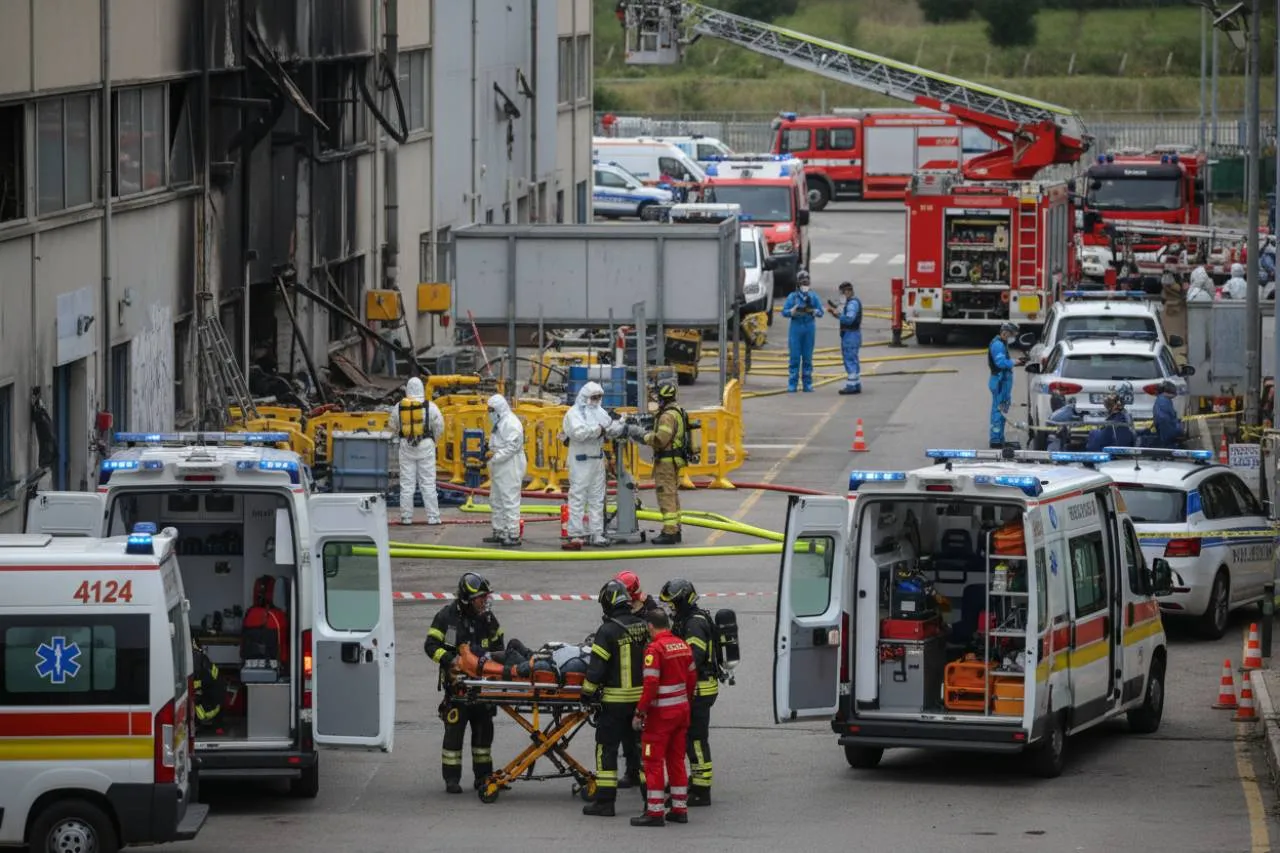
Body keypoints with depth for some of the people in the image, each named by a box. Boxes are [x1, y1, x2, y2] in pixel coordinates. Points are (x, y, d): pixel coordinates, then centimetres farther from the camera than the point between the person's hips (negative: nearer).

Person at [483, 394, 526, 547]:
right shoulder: (498, 422, 18)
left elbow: (513, 445, -22)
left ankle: (513, 535, -10)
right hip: (499, 468, 11)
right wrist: (491, 452, 9)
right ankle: (499, 532, 26)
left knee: (510, 501, -10)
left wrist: (496, 456, -21)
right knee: (496, 500, 17)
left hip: (510, 467, -11)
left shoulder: (511, 422, -15)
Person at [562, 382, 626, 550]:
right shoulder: (574, 413, -8)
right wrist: (598, 429, -20)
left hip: (598, 460, 8)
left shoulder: (600, 412, 14)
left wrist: (621, 424, -8)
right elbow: (578, 432, -24)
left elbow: (612, 431, 12)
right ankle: (575, 535, -9)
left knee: (597, 498, 11)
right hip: (580, 461, -8)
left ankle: (596, 534, 17)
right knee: (578, 497, -8)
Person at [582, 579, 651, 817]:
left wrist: (588, 692, -2)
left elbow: (596, 667, -15)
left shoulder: (607, 631, -15)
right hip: (641, 698, 5)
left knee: (607, 748, 1)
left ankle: (605, 801, -1)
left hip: (615, 700, -5)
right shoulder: (643, 627, 3)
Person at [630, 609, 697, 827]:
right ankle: (680, 808, 18)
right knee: (677, 760, 15)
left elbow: (650, 684, -21)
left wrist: (639, 713, -15)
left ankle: (655, 811, -3)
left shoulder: (655, 648, -17)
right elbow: (692, 678, 13)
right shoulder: (682, 646, 6)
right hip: (682, 710, 8)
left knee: (654, 761, -2)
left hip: (661, 713, -8)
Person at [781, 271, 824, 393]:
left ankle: (807, 384, 11)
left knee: (808, 357, 6)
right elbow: (784, 312, -1)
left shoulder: (813, 297, 8)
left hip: (809, 328, 2)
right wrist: (794, 311, -20)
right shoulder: (792, 296, 2)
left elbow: (820, 312, 7)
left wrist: (813, 311, -14)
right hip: (796, 328, -2)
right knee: (795, 357, -4)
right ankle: (792, 385, -2)